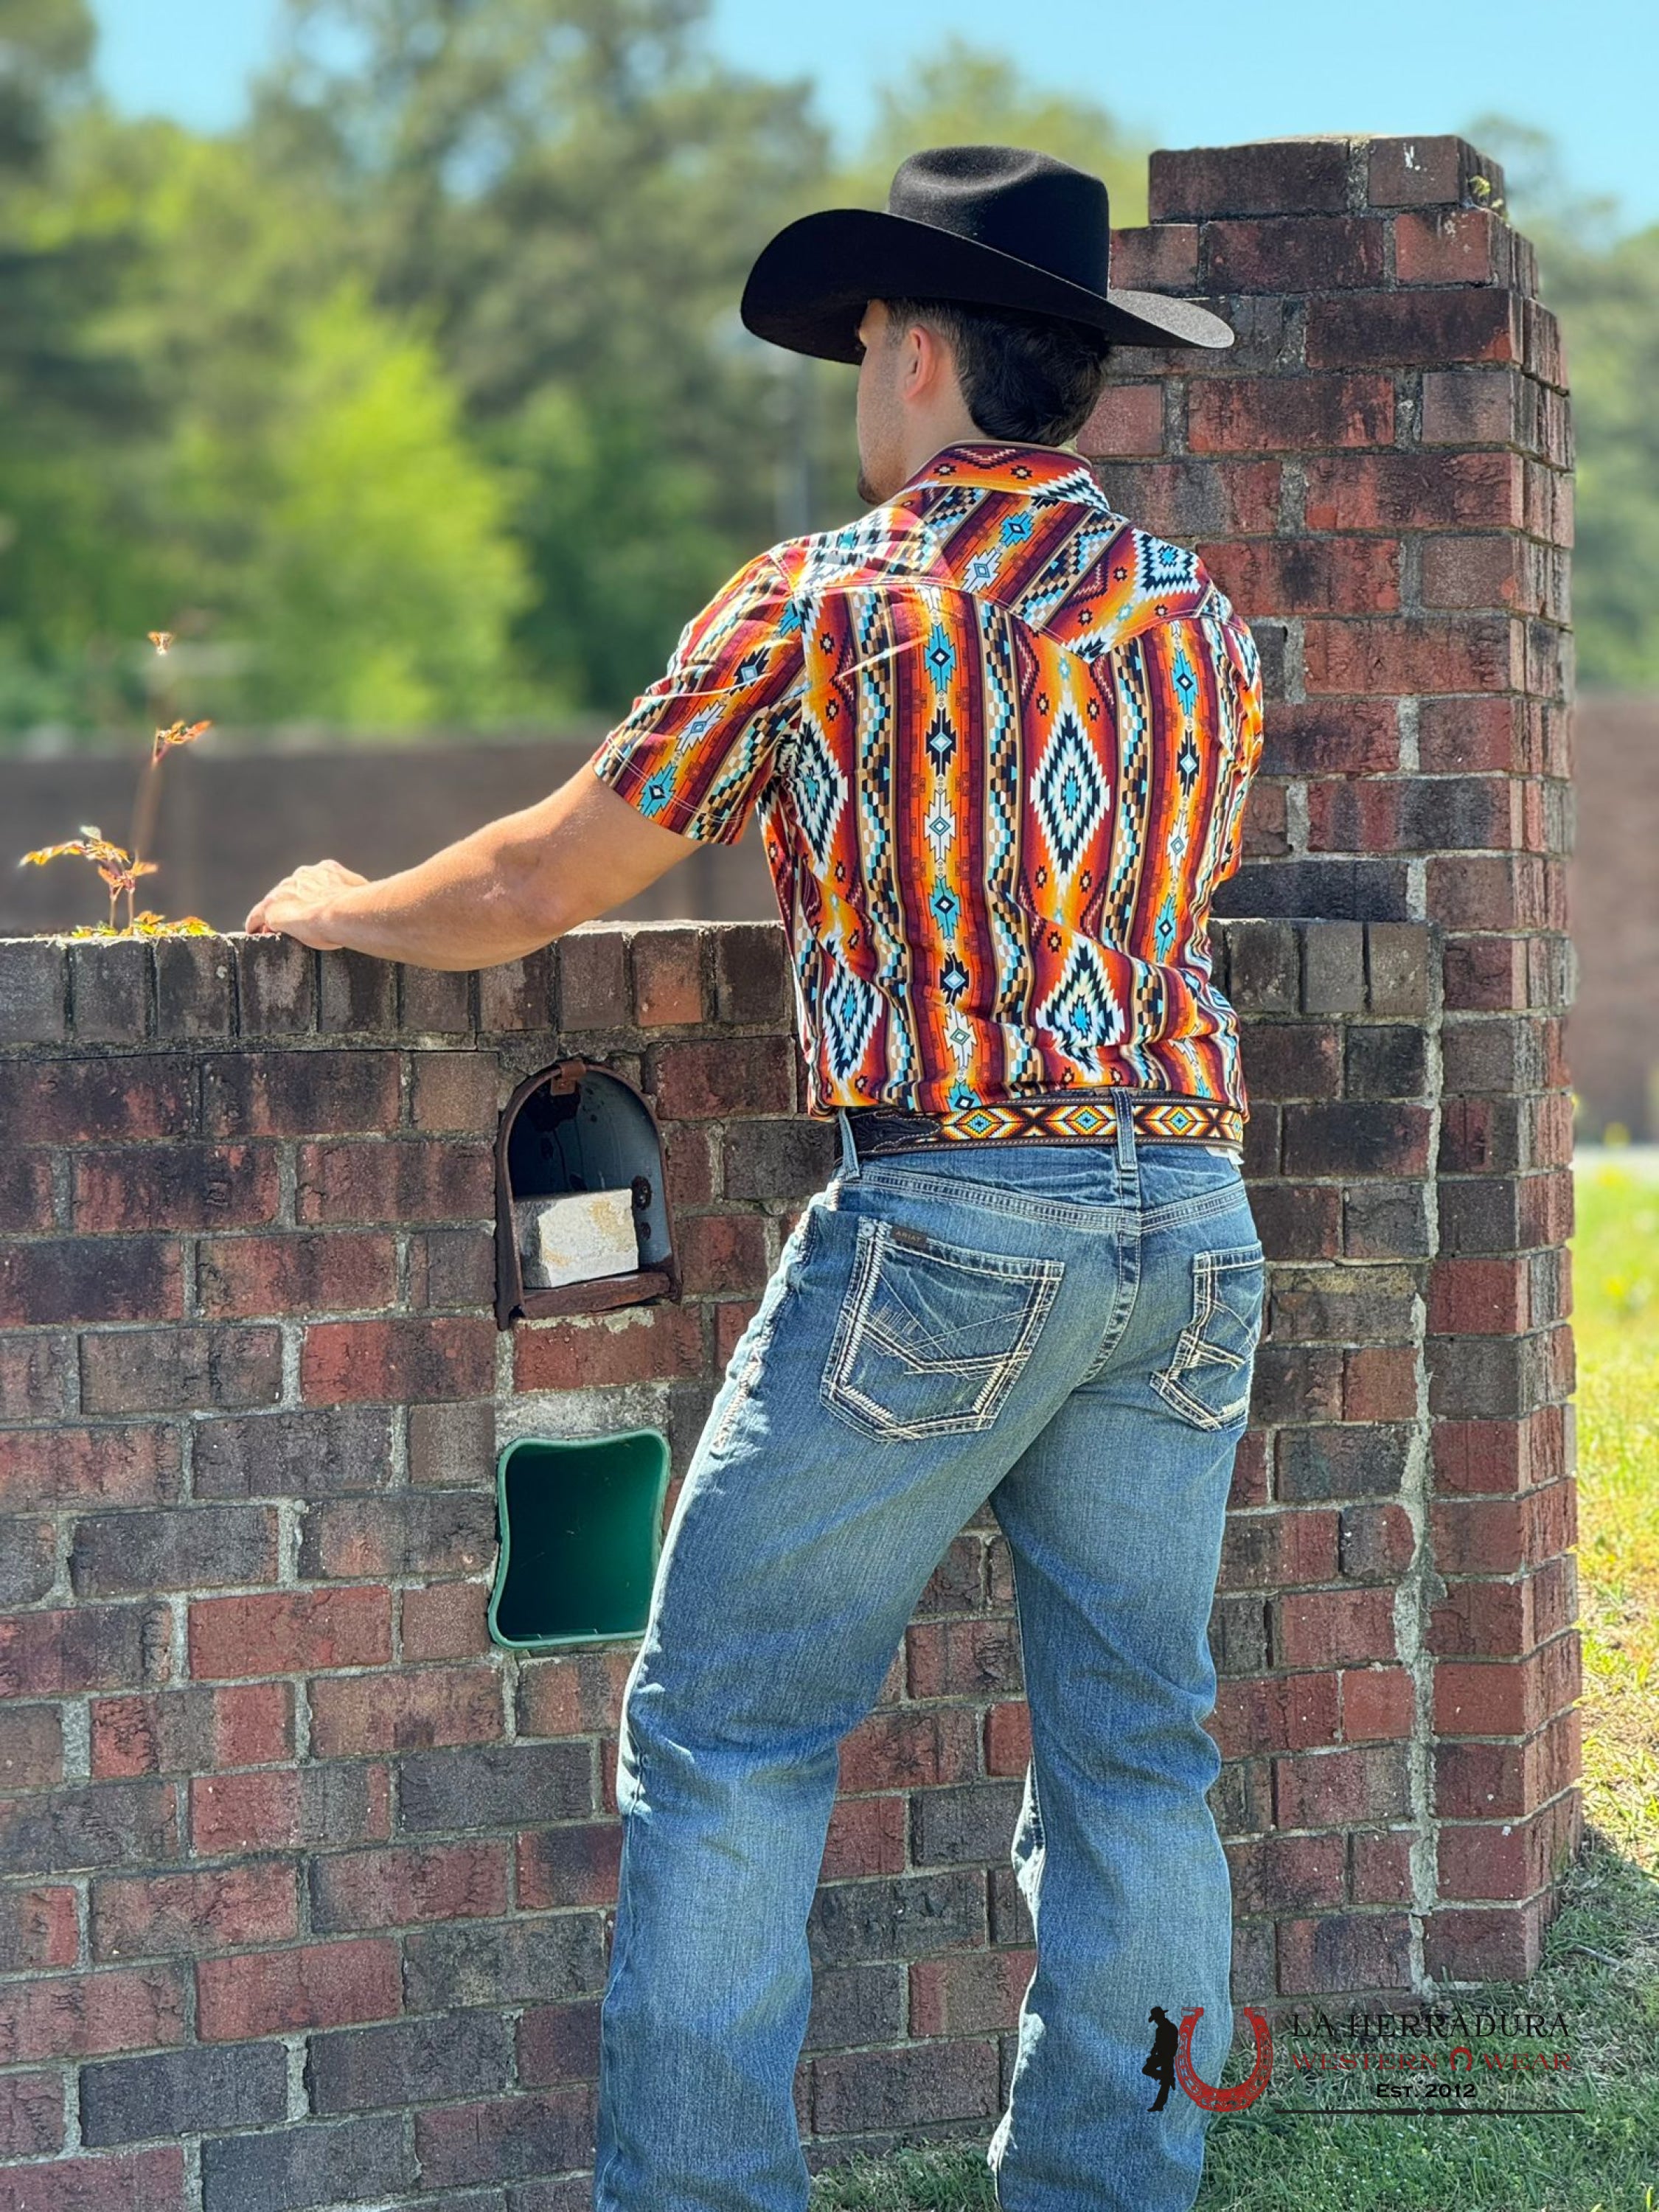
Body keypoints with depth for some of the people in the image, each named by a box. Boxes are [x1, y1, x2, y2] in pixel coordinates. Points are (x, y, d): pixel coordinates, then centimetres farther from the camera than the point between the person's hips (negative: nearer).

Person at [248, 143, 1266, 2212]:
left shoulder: (819, 600, -2)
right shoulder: (1201, 620, 11)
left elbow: (519, 898, 2)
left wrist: (335, 907, 22)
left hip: (943, 1215, -5)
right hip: (1189, 1214, 5)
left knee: (728, 1733, 2)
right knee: (1132, 1752, 9)